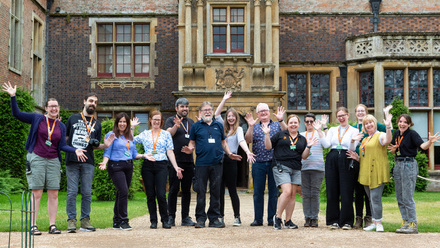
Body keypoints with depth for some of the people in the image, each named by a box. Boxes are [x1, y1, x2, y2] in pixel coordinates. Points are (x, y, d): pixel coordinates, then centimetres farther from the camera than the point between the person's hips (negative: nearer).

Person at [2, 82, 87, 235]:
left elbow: (62, 146, 7)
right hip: (36, 159, -3)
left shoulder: (61, 126, 12)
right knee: (37, 194, -6)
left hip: (53, 161, 3)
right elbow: (16, 114, 0)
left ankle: (52, 225, 7)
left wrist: (75, 151, -8)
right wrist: (13, 97, -8)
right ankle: (33, 226, -2)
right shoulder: (37, 119, 4)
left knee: (53, 194, 1)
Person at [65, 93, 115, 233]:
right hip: (72, 161, -2)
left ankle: (85, 220, 7)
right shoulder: (73, 119, 13)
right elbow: (65, 138, 15)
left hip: (88, 163, 2)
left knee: (87, 192, 1)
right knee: (72, 192, -3)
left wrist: (105, 145, -2)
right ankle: (71, 221, 2)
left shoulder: (97, 124, 18)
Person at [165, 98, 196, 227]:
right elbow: (169, 133, -16)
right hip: (175, 160, -5)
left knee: (187, 190, 7)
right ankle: (171, 217, 4)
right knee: (174, 189, -3)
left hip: (188, 160, 5)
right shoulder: (171, 120, 1)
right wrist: (176, 126, -36)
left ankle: (185, 217, 13)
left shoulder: (191, 122, 17)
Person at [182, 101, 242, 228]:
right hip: (201, 164, -2)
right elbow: (192, 143, 9)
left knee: (216, 191, 5)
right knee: (201, 192, 0)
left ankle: (214, 218, 12)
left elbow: (223, 142, 20)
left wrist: (230, 154, 7)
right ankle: (200, 218, 8)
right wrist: (189, 149, -13)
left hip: (216, 164, 2)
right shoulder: (196, 126, 8)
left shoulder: (219, 125, 15)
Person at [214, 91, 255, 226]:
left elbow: (241, 141, -14)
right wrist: (224, 99, 8)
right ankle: (220, 216, 13)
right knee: (220, 190, 5)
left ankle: (237, 217, 4)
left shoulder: (238, 129, 3)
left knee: (232, 190, -3)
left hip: (231, 161, -4)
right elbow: (217, 114, 10)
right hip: (220, 160, 4)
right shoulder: (223, 127, 16)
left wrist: (248, 152, -32)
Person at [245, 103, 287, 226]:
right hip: (258, 163, 1)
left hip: (274, 163, -1)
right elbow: (248, 140, -2)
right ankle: (258, 218, 12)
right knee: (258, 192, 3)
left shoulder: (277, 125, 10)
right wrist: (250, 126, -15)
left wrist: (281, 120, -20)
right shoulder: (254, 127, 13)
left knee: (274, 192, 2)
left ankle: (272, 218, 10)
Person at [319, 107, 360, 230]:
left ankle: (346, 221, 3)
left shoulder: (354, 131, 7)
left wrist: (353, 141, -24)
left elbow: (352, 149, -4)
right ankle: (334, 220, 10)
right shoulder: (332, 130, 17)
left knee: (346, 192, -4)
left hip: (346, 162, -3)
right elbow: (326, 144, 2)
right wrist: (319, 132, -6)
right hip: (332, 160, 3)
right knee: (332, 192, 2)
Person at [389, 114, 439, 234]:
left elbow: (423, 146, -24)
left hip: (409, 165, -7)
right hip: (398, 165, 7)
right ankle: (405, 222, 18)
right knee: (400, 197, 10)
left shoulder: (412, 134, -9)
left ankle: (413, 224, -1)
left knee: (407, 197, -7)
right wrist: (393, 149, -3)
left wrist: (430, 141, -44)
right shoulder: (396, 134, 11)